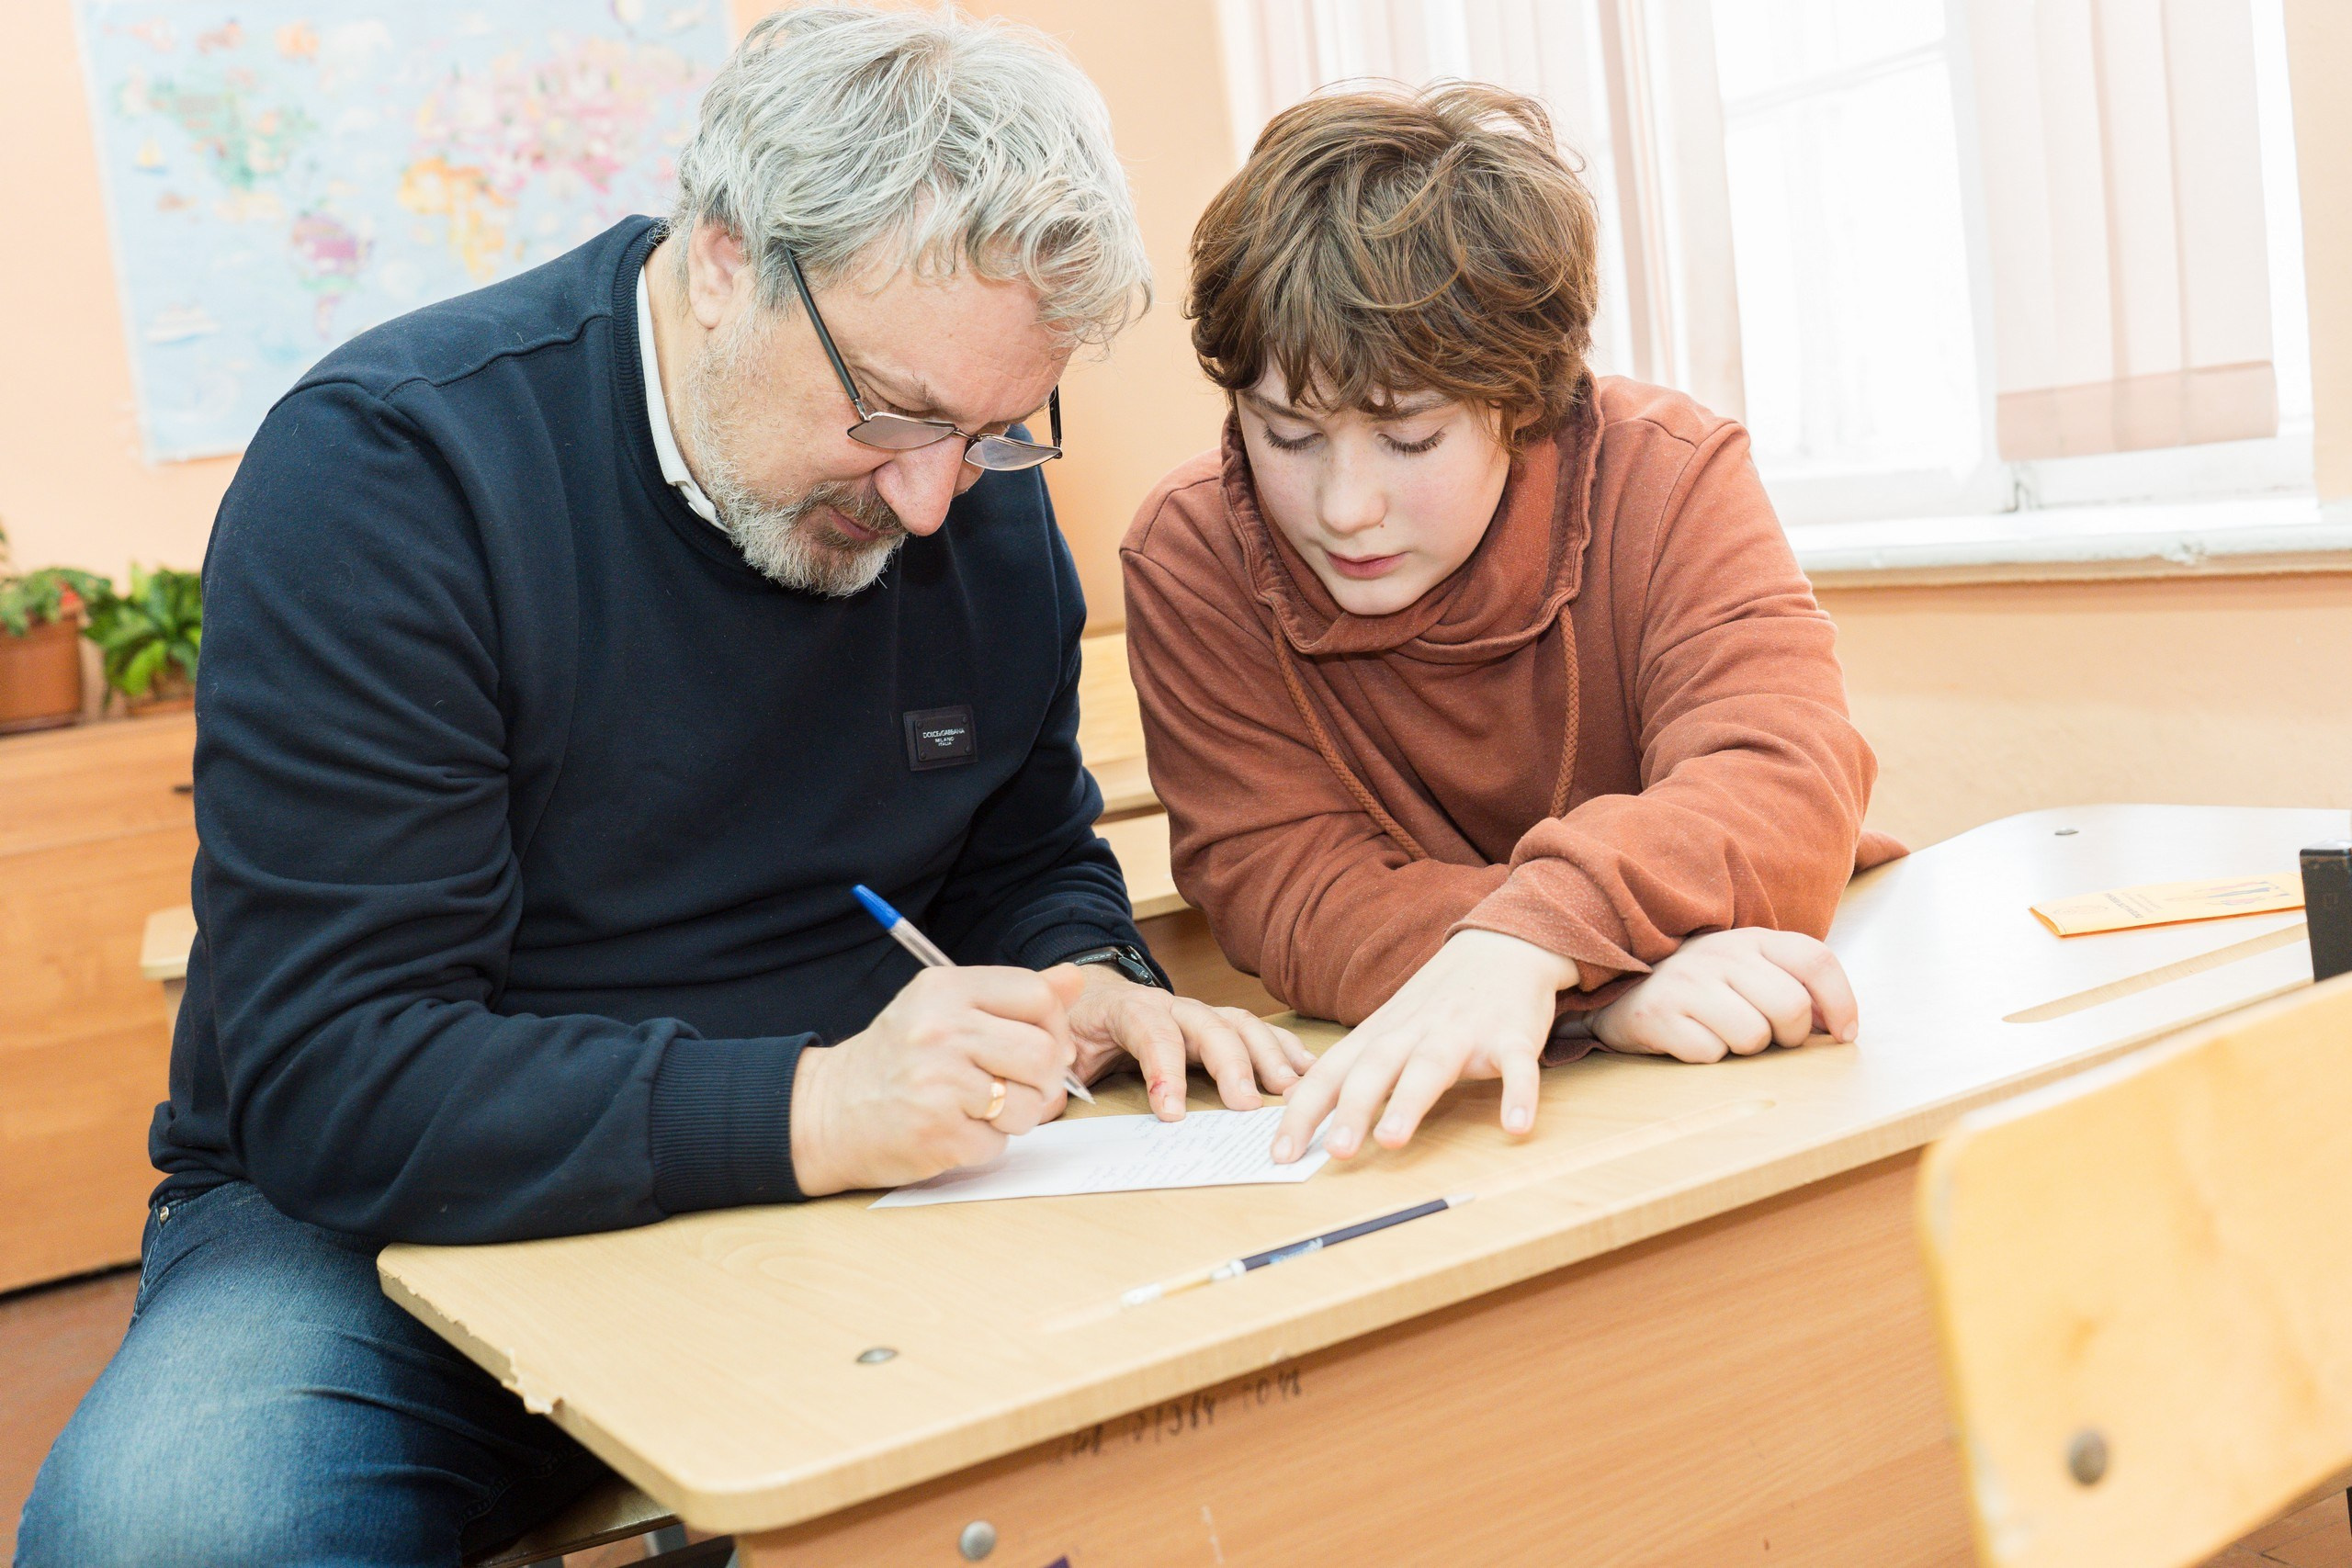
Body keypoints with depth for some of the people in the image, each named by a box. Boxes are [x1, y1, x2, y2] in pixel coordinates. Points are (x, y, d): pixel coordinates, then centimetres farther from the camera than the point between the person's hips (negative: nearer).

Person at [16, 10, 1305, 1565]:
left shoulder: (989, 502, -1)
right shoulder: (387, 463, -19)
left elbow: (1032, 858, 13)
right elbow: (328, 1079, -24)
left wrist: (1091, 986, -11)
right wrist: (809, 1108, -35)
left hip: (834, 1201, 3)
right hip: (388, 1221, -2)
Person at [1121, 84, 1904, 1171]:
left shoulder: (1662, 476, -10)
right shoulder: (1190, 561, -10)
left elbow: (1785, 792, -23)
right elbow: (1283, 885, -18)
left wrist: (1532, 939, -41)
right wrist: (1602, 983, -34)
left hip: (1742, 1084, 1)